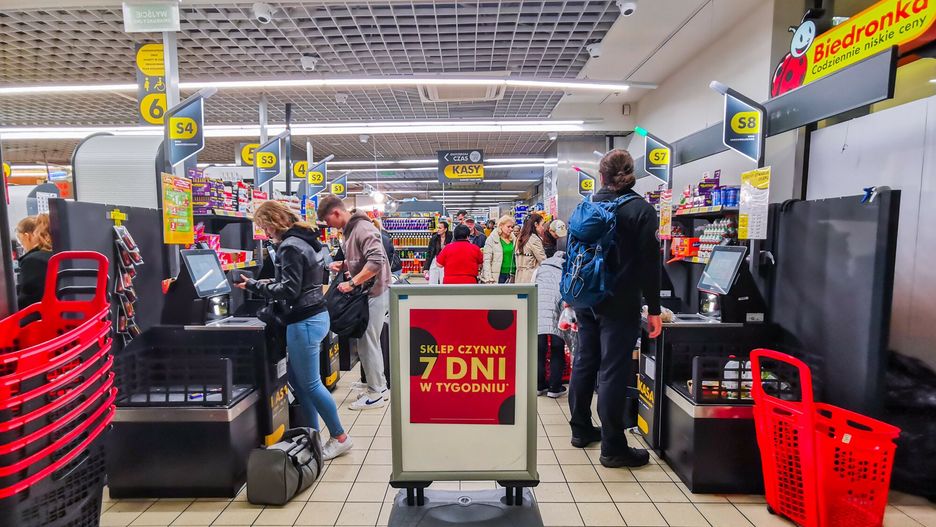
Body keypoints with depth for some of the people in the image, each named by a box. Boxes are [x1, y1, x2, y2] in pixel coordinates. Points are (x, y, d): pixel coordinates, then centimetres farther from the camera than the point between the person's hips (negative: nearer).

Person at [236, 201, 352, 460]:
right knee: (296, 377, 17)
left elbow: (289, 291, -20)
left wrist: (254, 285, -12)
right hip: (316, 315, 10)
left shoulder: (290, 247, -16)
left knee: (310, 383, 1)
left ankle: (340, 438, 14)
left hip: (305, 321, -10)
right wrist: (271, 282, 15)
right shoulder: (305, 240, 13)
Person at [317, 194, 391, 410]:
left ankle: (376, 394, 11)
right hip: (366, 292, 10)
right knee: (369, 341, 18)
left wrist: (351, 283, -26)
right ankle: (378, 384, 33)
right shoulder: (350, 229, 12)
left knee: (367, 343, -2)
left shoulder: (363, 228, -18)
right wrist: (343, 265, 5)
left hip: (374, 293, -10)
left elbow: (376, 261, -30)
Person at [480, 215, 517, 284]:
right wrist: (488, 278, -16)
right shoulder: (492, 239, -4)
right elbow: (487, 260, -10)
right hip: (498, 276, -5)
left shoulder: (514, 239, 10)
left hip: (511, 276, 5)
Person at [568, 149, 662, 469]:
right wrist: (653, 309, -6)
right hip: (619, 304, -5)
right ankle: (613, 448, 10)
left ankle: (581, 430, 29)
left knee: (584, 362, 15)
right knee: (613, 372, -1)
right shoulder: (641, 210, -8)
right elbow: (649, 263, -11)